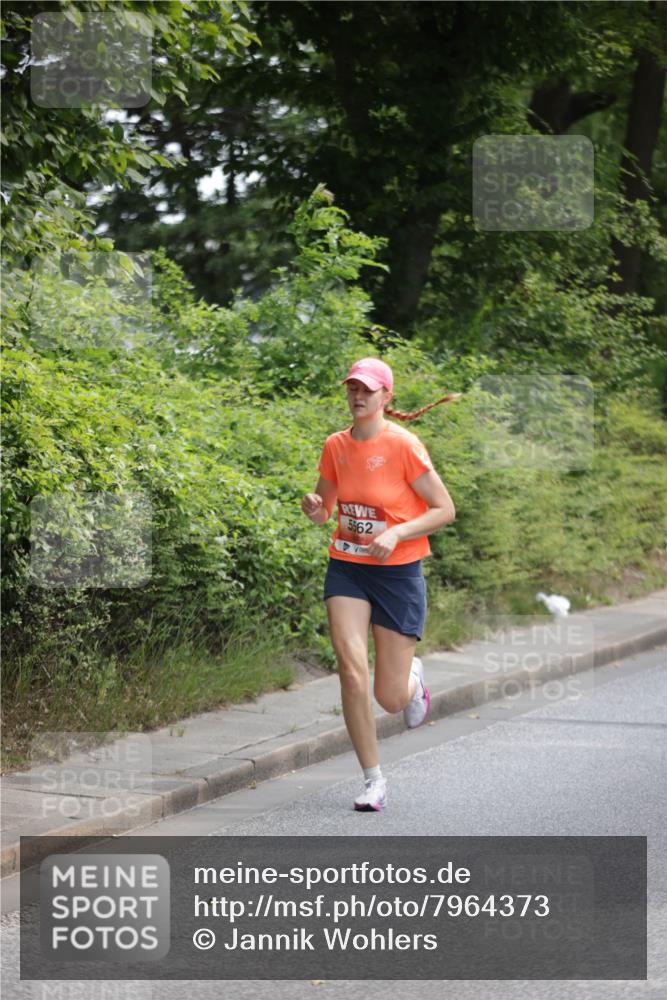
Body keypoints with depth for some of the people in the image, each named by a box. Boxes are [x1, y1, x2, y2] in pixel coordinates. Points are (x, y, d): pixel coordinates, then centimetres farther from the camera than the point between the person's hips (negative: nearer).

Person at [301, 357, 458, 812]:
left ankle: (413, 677, 39)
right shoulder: (336, 446, 3)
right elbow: (324, 510, 16)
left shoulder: (404, 445, -11)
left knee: (390, 698, -1)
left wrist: (396, 534, -22)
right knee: (352, 671, -16)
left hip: (399, 571, -3)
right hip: (347, 568, 3)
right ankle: (373, 779, -3)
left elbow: (445, 509, -9)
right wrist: (314, 507, -8)